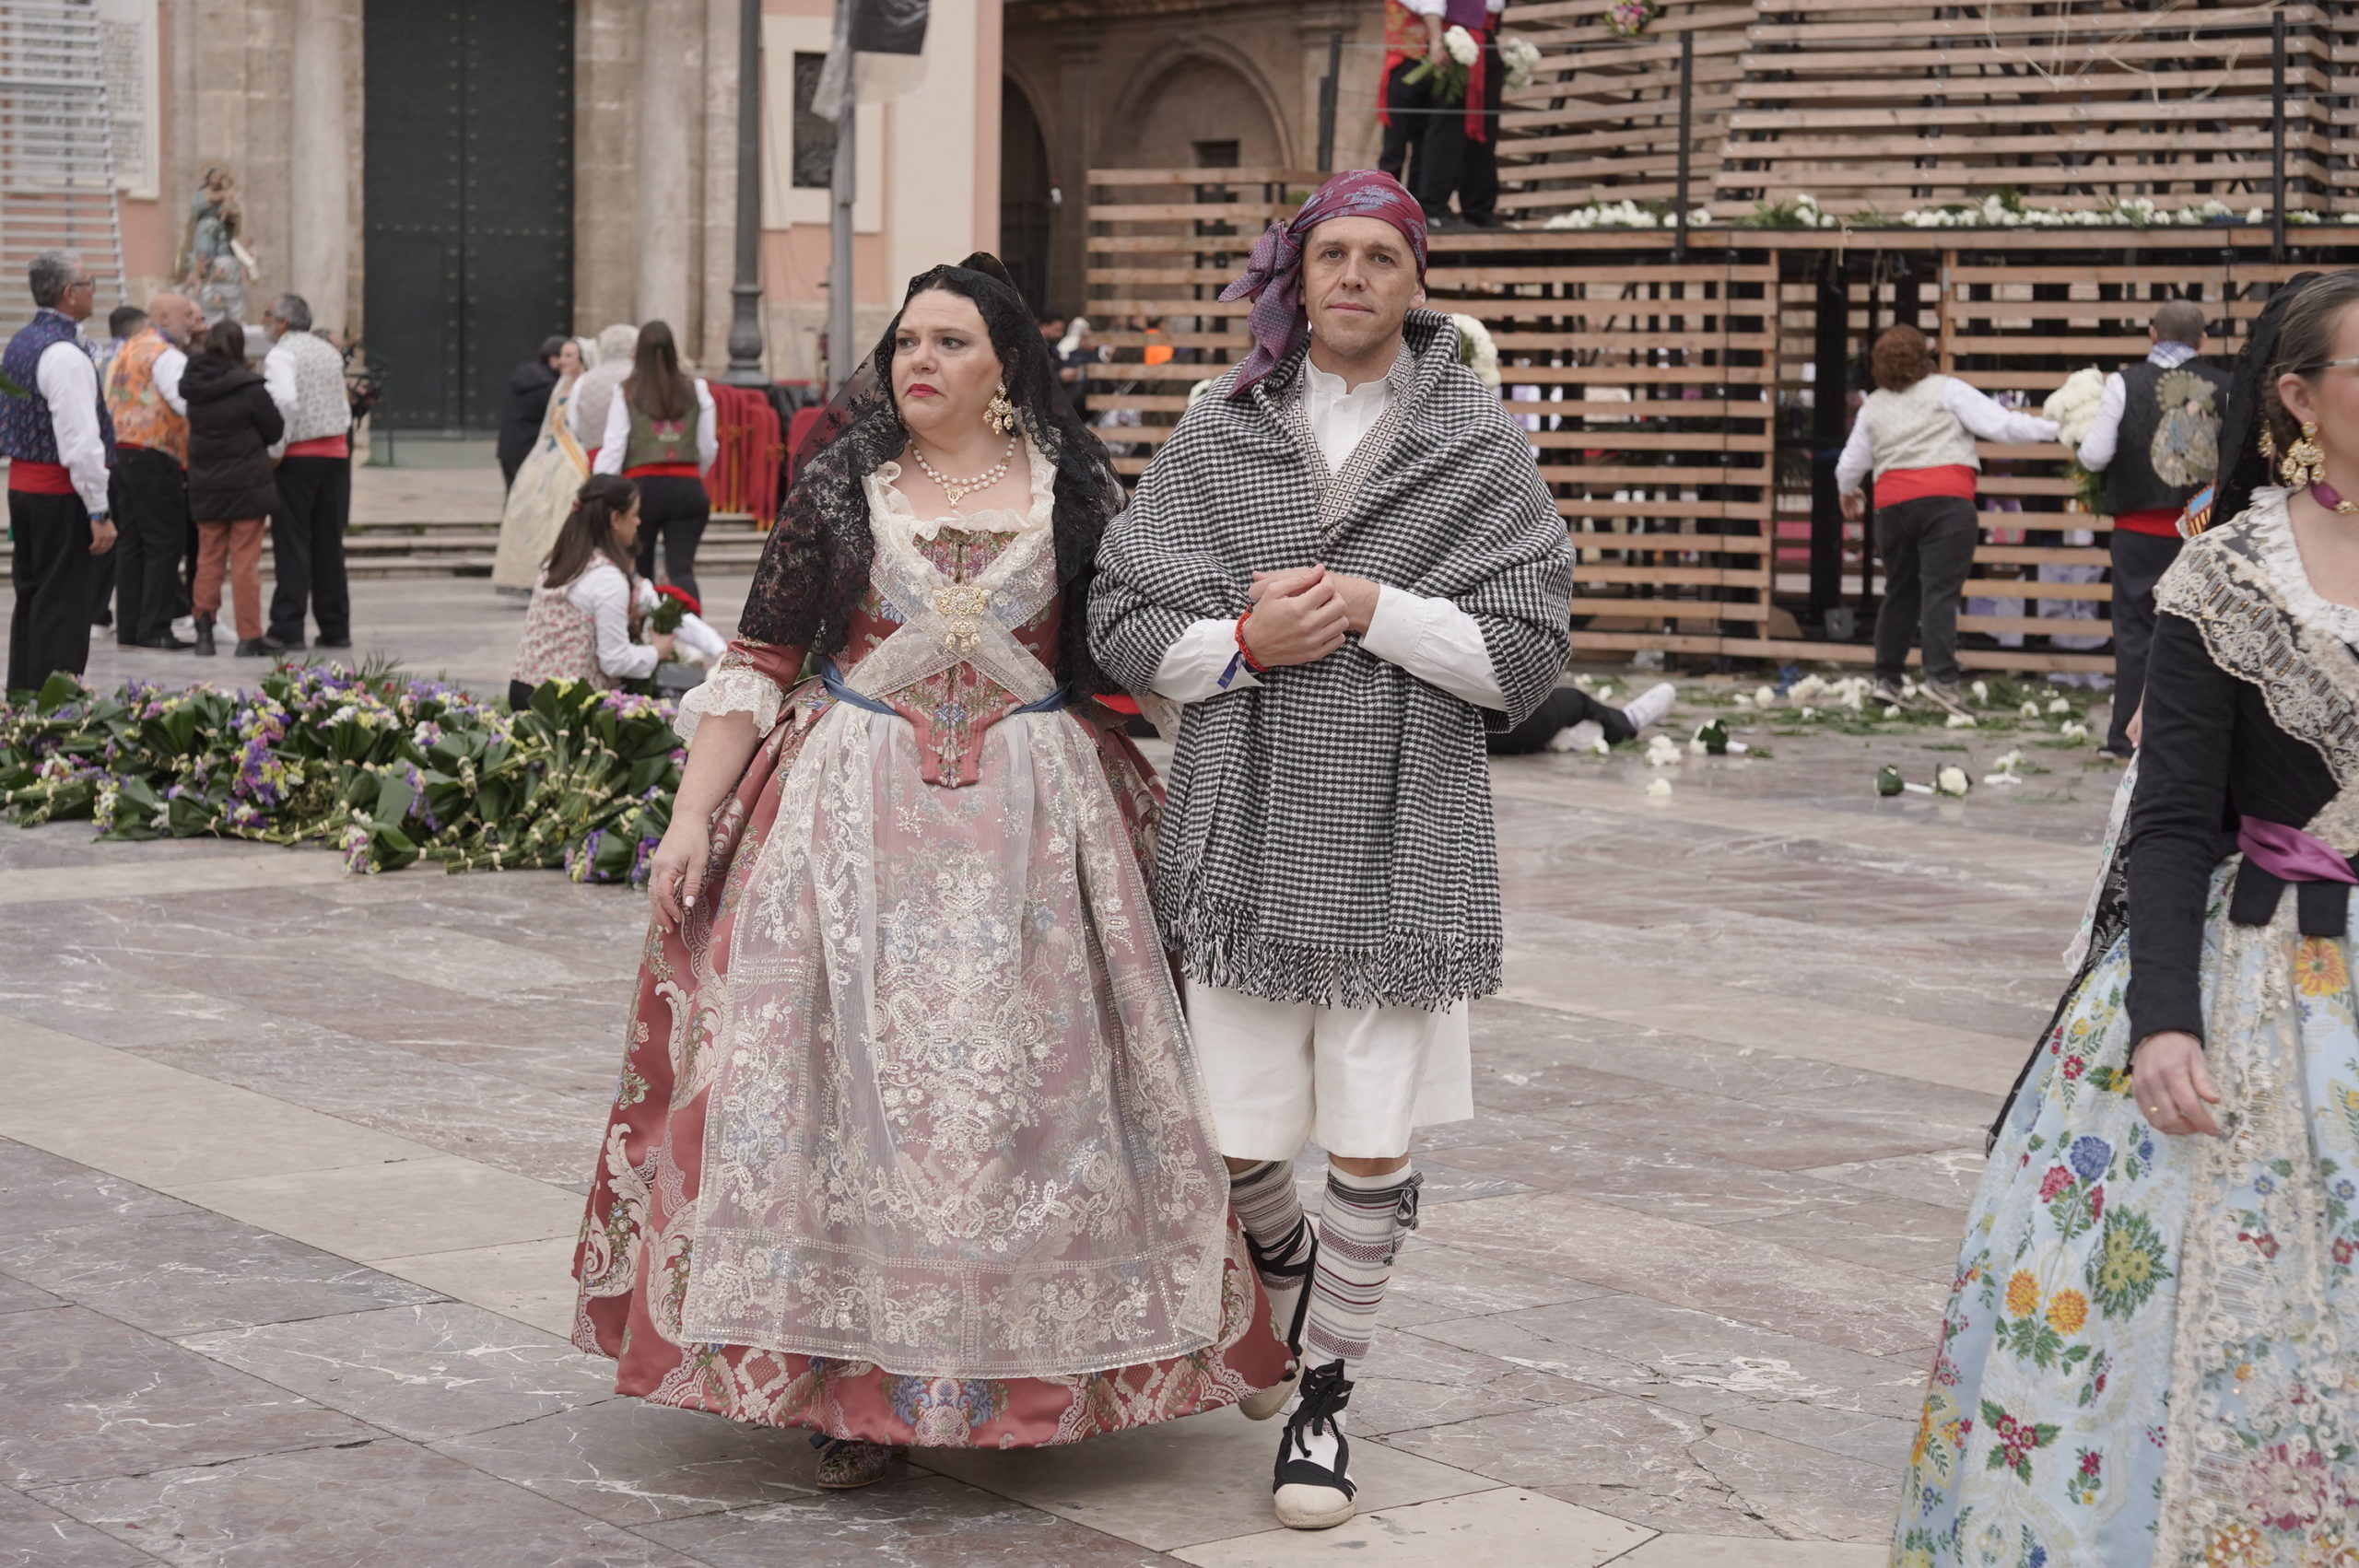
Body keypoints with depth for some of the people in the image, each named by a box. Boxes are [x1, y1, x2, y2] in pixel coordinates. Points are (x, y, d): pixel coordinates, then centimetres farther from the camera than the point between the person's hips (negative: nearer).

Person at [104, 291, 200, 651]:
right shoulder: (165, 355, -11)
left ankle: (127, 628, 10)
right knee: (164, 544, -5)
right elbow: (189, 404, -22)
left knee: (131, 543, 10)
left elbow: (111, 403, 20)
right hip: (153, 456, -9)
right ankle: (155, 629, -6)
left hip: (121, 452, 9)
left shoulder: (128, 350, 18)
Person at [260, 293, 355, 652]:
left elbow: (286, 401, -23)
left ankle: (287, 628, -7)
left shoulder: (281, 355, -9)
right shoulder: (329, 351, 15)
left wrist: (276, 449, -15)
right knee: (329, 544, 10)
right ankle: (335, 628, 11)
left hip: (298, 458, -6)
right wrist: (340, 436, 16)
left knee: (292, 544, -4)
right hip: (336, 453, 6)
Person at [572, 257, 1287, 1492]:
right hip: (851, 821, 0)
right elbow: (757, 667, 3)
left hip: (1032, 831, 0)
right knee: (844, 1087, -4)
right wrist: (691, 821, -2)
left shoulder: (1076, 494, 5)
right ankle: (849, 1384, 3)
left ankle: (1023, 1374, 13)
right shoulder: (838, 487, 5)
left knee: (1022, 1092, 0)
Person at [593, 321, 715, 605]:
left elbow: (613, 449, -5)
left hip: (642, 486, -1)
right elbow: (708, 448, 9)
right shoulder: (696, 390, 5)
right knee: (682, 569, -4)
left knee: (639, 571, 13)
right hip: (687, 486, 1)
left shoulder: (626, 393, 0)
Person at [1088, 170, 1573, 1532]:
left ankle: (1331, 1386, 20)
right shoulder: (1220, 432, 7)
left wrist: (1371, 607, -12)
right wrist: (1248, 642, -11)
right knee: (1238, 1140, 4)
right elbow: (1123, 622, 6)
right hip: (1248, 832, 1)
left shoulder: (1480, 448, 3)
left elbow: (1529, 655, -2)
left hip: (1402, 843, -1)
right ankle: (1289, 1271, 39)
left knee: (1373, 1143, 0)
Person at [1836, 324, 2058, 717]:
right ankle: (1941, 677, -21)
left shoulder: (1873, 407, 16)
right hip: (1946, 500, -4)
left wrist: (1849, 494, 42)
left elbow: (1849, 466, 21)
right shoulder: (1946, 390, 2)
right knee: (1940, 591, -10)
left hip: (1893, 504, 4)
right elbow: (2000, 424, -5)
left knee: (1900, 592, 15)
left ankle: (1887, 678, 15)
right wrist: (2057, 427, 1)